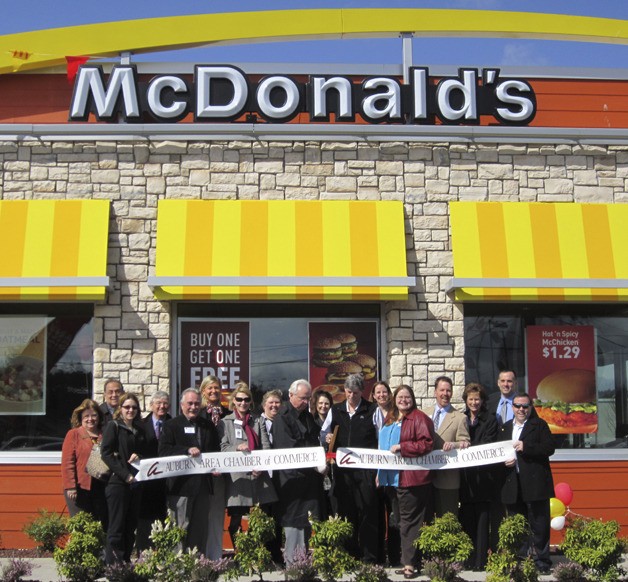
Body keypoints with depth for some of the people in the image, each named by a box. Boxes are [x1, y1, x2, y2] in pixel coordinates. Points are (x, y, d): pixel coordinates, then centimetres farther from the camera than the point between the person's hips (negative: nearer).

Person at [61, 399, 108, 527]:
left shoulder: (104, 435, 13)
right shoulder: (73, 434, 0)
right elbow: (67, 462, -6)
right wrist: (70, 487, -13)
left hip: (100, 488, 4)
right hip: (80, 488, -4)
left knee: (102, 526, 6)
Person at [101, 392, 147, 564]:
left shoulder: (140, 429, 16)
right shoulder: (113, 426, -2)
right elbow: (106, 454, -10)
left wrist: (139, 457, -3)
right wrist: (125, 475, -15)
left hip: (135, 483, 6)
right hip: (118, 482, -6)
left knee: (131, 527, 7)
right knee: (117, 526, -5)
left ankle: (126, 561, 14)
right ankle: (113, 564, -1)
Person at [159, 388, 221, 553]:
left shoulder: (208, 426, 16)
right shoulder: (171, 425, 1)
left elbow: (216, 451, 20)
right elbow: (163, 451, -11)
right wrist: (187, 451, -21)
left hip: (202, 484, 5)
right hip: (181, 484, -5)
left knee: (200, 528, 9)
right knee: (181, 528, -3)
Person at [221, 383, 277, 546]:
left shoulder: (258, 421, 15)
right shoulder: (226, 422, 9)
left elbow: (266, 447, 5)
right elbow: (222, 448, -1)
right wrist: (237, 448, -21)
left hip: (258, 476, 2)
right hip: (236, 476, -2)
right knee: (236, 520, 2)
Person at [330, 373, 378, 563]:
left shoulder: (372, 410, 2)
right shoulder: (336, 410, 13)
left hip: (366, 470, -4)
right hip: (342, 470, 4)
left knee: (367, 513, -3)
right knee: (345, 512, 8)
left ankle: (369, 557, 3)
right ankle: (349, 553, 17)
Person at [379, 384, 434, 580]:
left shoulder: (419, 418, -7)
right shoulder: (390, 420, 17)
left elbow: (426, 444, -16)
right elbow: (384, 447, 25)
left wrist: (401, 447, -18)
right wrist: (380, 472, 20)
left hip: (411, 477, -8)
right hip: (392, 478, 8)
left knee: (409, 521, -5)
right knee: (402, 521, 11)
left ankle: (410, 564, 0)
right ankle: (407, 560, 17)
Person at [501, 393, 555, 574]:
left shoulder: (539, 425, 2)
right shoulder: (505, 427, 16)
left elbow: (549, 448, -9)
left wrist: (525, 447, -18)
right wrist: (505, 460, -1)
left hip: (535, 483, -5)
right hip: (513, 485, 5)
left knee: (539, 525, -1)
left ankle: (541, 561, 8)